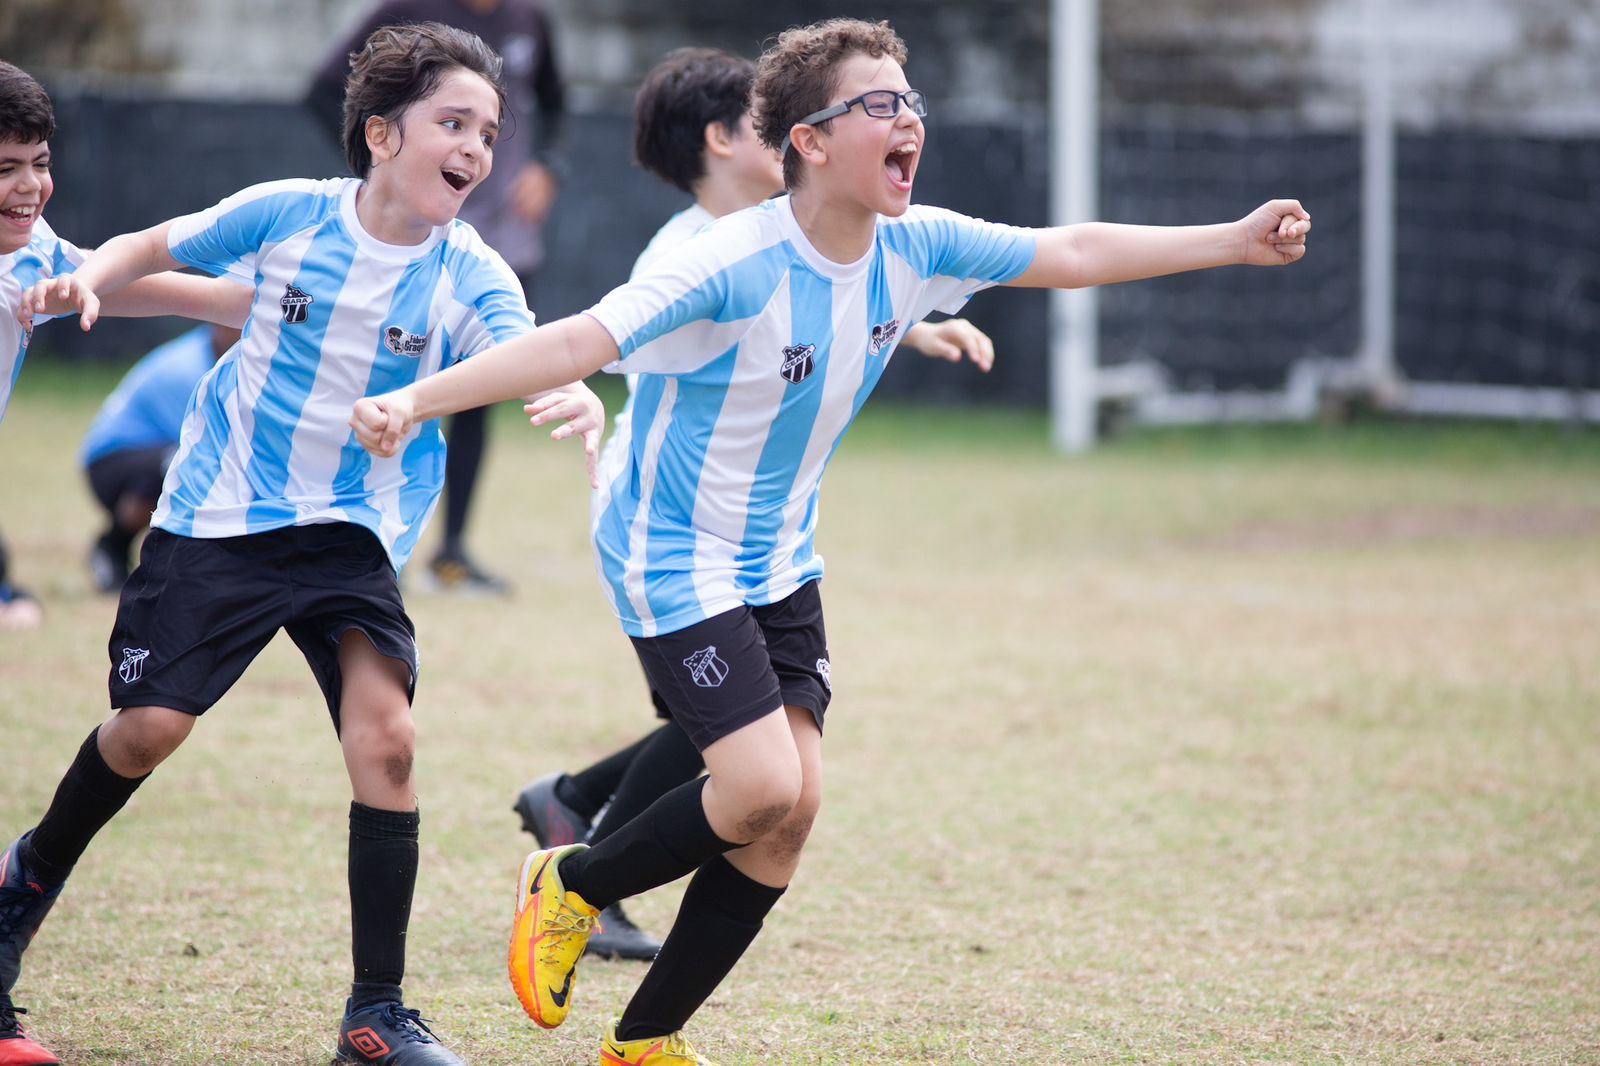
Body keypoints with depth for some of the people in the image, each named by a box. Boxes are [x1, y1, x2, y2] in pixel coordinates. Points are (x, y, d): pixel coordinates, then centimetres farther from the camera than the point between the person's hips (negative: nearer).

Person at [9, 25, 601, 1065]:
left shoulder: (470, 275, -12)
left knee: (386, 736, -16)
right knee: (150, 726, -2)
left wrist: (582, 401, -53)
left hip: (353, 535, 1)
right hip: (220, 510, 0)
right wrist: (88, 280, -14)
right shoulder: (286, 214, -10)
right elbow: (158, 246, 7)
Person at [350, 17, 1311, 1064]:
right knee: (762, 787, -18)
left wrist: (1235, 240, 3)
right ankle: (570, 886, 9)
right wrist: (415, 400, -41)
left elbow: (1073, 252, 5)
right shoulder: (736, 264, -26)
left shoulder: (914, 249, -6)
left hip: (779, 562, 7)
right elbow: (580, 340, -32)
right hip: (672, 556, -7)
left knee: (791, 809, 0)